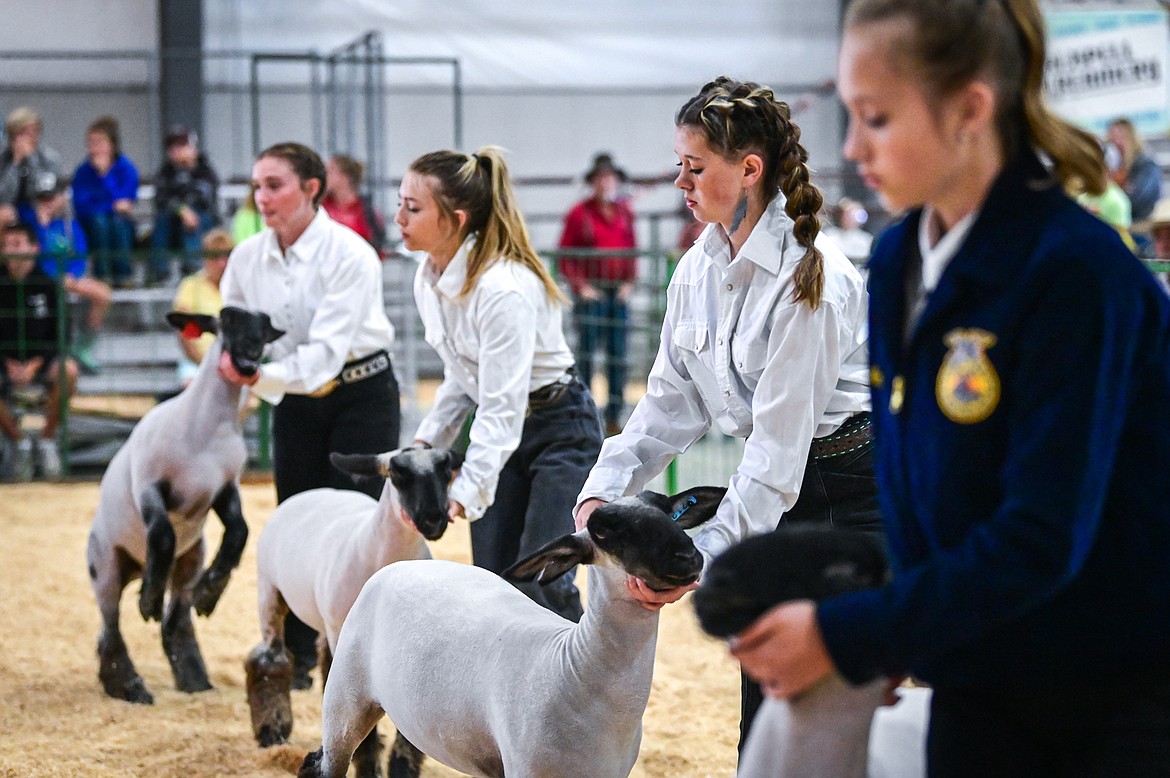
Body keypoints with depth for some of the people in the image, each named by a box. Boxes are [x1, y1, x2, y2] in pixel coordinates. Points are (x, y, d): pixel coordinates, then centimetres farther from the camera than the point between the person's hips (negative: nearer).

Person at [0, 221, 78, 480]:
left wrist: (34, 365, -16)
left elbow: (59, 335, -3)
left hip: (42, 362, 0)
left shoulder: (47, 286, -3)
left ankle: (47, 440, -14)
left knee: (68, 370, -33)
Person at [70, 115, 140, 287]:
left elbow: (126, 202, -15)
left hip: (122, 228, 0)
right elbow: (81, 207, -10)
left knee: (118, 221, -32)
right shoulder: (83, 172, -2)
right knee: (99, 220, -32)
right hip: (92, 229, 0)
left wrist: (104, 173, -19)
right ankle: (102, 276, -33)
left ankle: (122, 277, -32)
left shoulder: (127, 169, -3)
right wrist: (113, 206, -13)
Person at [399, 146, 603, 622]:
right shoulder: (429, 279, -1)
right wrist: (426, 442, -1)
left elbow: (503, 407, -29)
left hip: (560, 430, -8)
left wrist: (467, 491, -34)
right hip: (498, 427, 8)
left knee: (540, 585, -15)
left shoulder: (503, 288, -28)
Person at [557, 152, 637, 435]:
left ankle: (614, 417, 12)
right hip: (590, 292, -4)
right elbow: (565, 256, -3)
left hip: (619, 293, 4)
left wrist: (629, 283, 3)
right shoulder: (579, 214, -4)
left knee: (618, 356, 6)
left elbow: (633, 250, 14)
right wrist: (581, 286, -10)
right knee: (586, 351, -5)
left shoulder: (625, 212, 10)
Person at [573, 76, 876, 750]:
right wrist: (603, 488, -10)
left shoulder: (809, 277, -24)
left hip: (855, 490, -8)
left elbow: (780, 439, -26)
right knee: (764, 703, 9)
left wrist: (704, 553, -30)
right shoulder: (698, 271, 2)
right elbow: (672, 401, 5)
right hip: (779, 493, 8)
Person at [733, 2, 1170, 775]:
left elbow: (1042, 536, -24)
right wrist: (904, 636, -4)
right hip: (977, 681, 6)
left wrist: (848, 636, -20)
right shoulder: (896, 263, 1)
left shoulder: (1078, 270, -21)